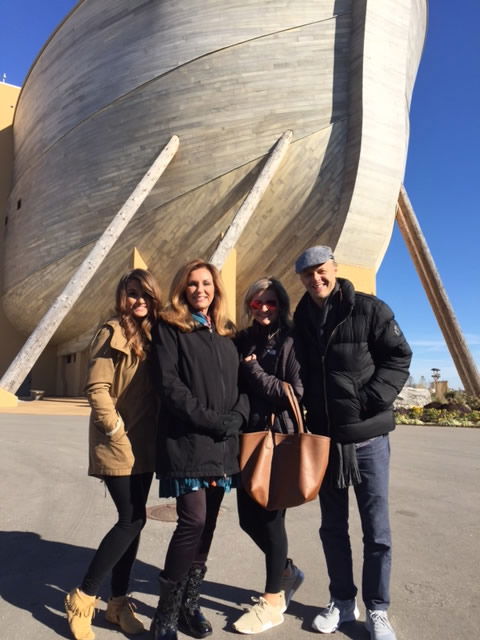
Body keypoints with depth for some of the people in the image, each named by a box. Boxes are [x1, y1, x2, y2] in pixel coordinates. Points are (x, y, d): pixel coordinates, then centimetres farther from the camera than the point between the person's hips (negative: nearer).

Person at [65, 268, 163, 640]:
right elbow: (96, 387, -14)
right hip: (118, 445, -6)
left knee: (132, 520, 11)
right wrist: (115, 428, -16)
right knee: (132, 520, -6)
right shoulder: (113, 332, -9)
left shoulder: (156, 334, 9)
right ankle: (82, 598, 13)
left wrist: (159, 432, 5)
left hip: (145, 443, 6)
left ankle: (119, 602, 26)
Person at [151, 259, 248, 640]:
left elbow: (241, 382, 12)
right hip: (186, 440, -5)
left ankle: (189, 604, 25)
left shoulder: (227, 334, 16)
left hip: (223, 443, 5)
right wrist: (210, 420, -17)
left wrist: (237, 417, -7)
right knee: (193, 521, -10)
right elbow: (169, 384, -10)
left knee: (208, 524, 10)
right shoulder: (169, 328, 0)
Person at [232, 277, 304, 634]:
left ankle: (273, 602, 22)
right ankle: (287, 572, 37)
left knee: (270, 517, 2)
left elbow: (295, 393, -14)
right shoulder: (242, 342, 10)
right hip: (248, 438, 6)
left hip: (279, 440, -6)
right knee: (249, 517, 12)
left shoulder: (291, 342, -5)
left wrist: (253, 371, -13)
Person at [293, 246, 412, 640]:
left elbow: (399, 357, -7)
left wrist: (373, 399, -17)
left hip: (367, 436, -3)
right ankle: (343, 602, 34)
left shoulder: (369, 309, -8)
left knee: (376, 530, 8)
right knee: (333, 527, 15)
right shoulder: (301, 320, 5)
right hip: (323, 438, 4)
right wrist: (304, 407, 1)